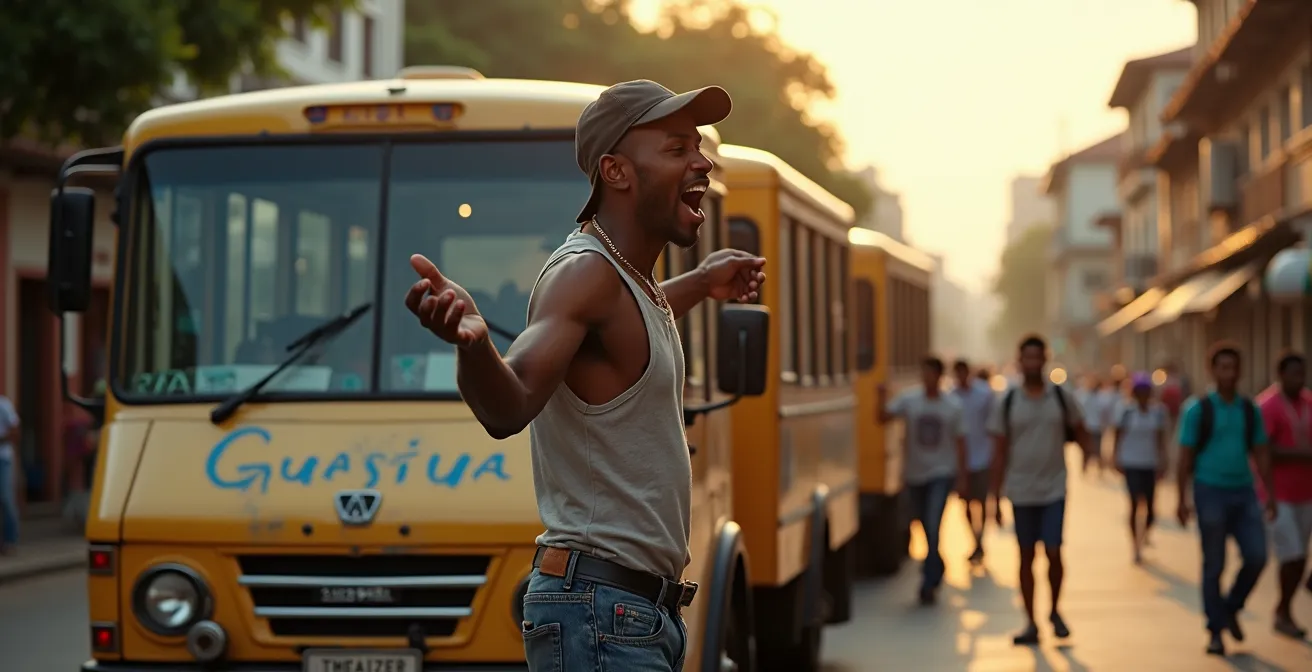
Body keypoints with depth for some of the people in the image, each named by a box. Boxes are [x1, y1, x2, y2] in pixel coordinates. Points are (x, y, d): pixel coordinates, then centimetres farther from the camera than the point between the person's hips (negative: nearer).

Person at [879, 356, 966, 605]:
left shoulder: (952, 406, -4)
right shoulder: (908, 399, -5)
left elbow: (959, 443, 2)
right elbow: (883, 417, -16)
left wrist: (962, 477, 1)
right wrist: (883, 400, -36)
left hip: (941, 474, -2)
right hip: (915, 474, 2)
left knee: (933, 527, -14)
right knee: (926, 528, 14)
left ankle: (928, 583, -8)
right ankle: (936, 568, 38)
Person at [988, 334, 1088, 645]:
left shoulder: (1062, 398, 1)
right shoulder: (1007, 403, 0)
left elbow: (1080, 431, 15)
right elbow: (1000, 450, 2)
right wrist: (996, 495, 0)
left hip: (1054, 490, -1)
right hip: (1021, 491, 1)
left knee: (1053, 551, -7)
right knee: (1026, 556, 6)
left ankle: (1055, 611, 17)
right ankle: (1031, 623, 13)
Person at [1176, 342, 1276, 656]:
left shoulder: (1250, 409, 7)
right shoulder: (1198, 410, -5)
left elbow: (1261, 455, 11)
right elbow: (1185, 457, -5)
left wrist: (1271, 495, 7)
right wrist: (1182, 500, -9)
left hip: (1244, 493, 4)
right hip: (1210, 492, -4)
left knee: (1256, 556, -6)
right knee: (1214, 565, 0)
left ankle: (1231, 609, 18)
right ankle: (1215, 631, 11)